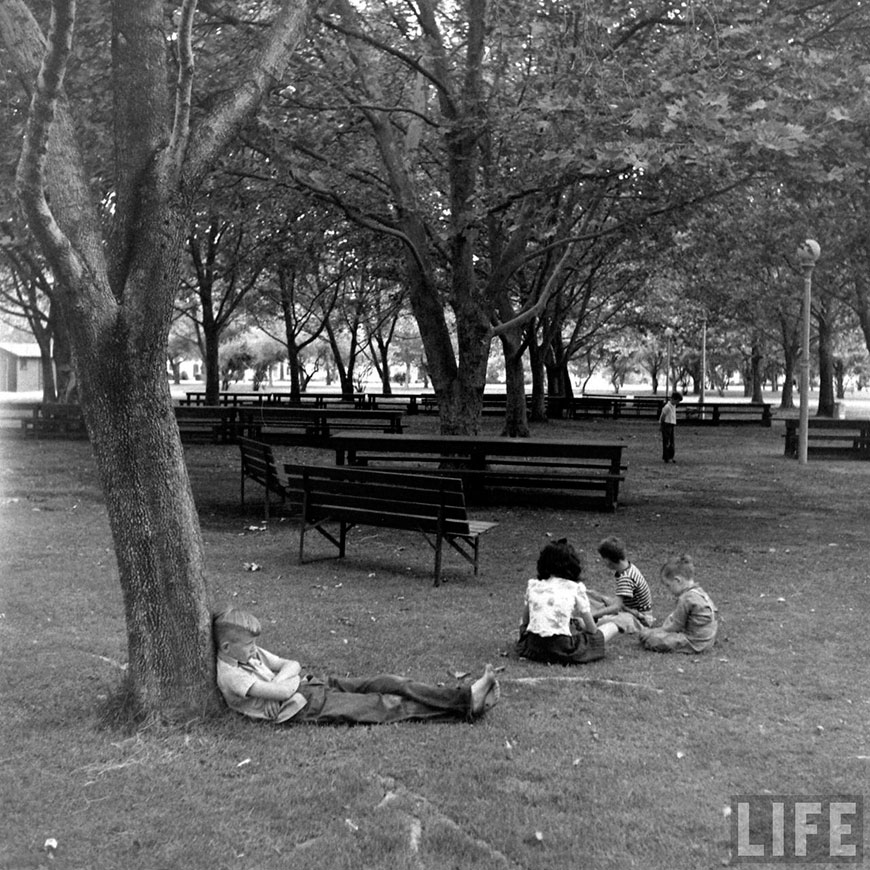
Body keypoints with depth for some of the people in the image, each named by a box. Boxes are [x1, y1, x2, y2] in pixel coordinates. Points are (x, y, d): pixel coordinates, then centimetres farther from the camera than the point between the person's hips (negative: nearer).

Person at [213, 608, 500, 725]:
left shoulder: (249, 653, 12)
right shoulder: (229, 674, -15)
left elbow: (292, 664, 10)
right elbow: (281, 693, -22)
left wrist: (278, 679, -10)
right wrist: (292, 680, -1)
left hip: (310, 686, 9)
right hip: (303, 707, -9)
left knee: (385, 683, -6)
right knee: (385, 706, -13)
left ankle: (465, 699, -9)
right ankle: (463, 708, -12)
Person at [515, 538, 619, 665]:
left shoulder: (532, 584, 9)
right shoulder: (576, 587, 0)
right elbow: (592, 629, 4)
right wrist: (579, 623, 26)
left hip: (532, 649, 3)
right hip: (561, 650, -3)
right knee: (612, 627, 10)